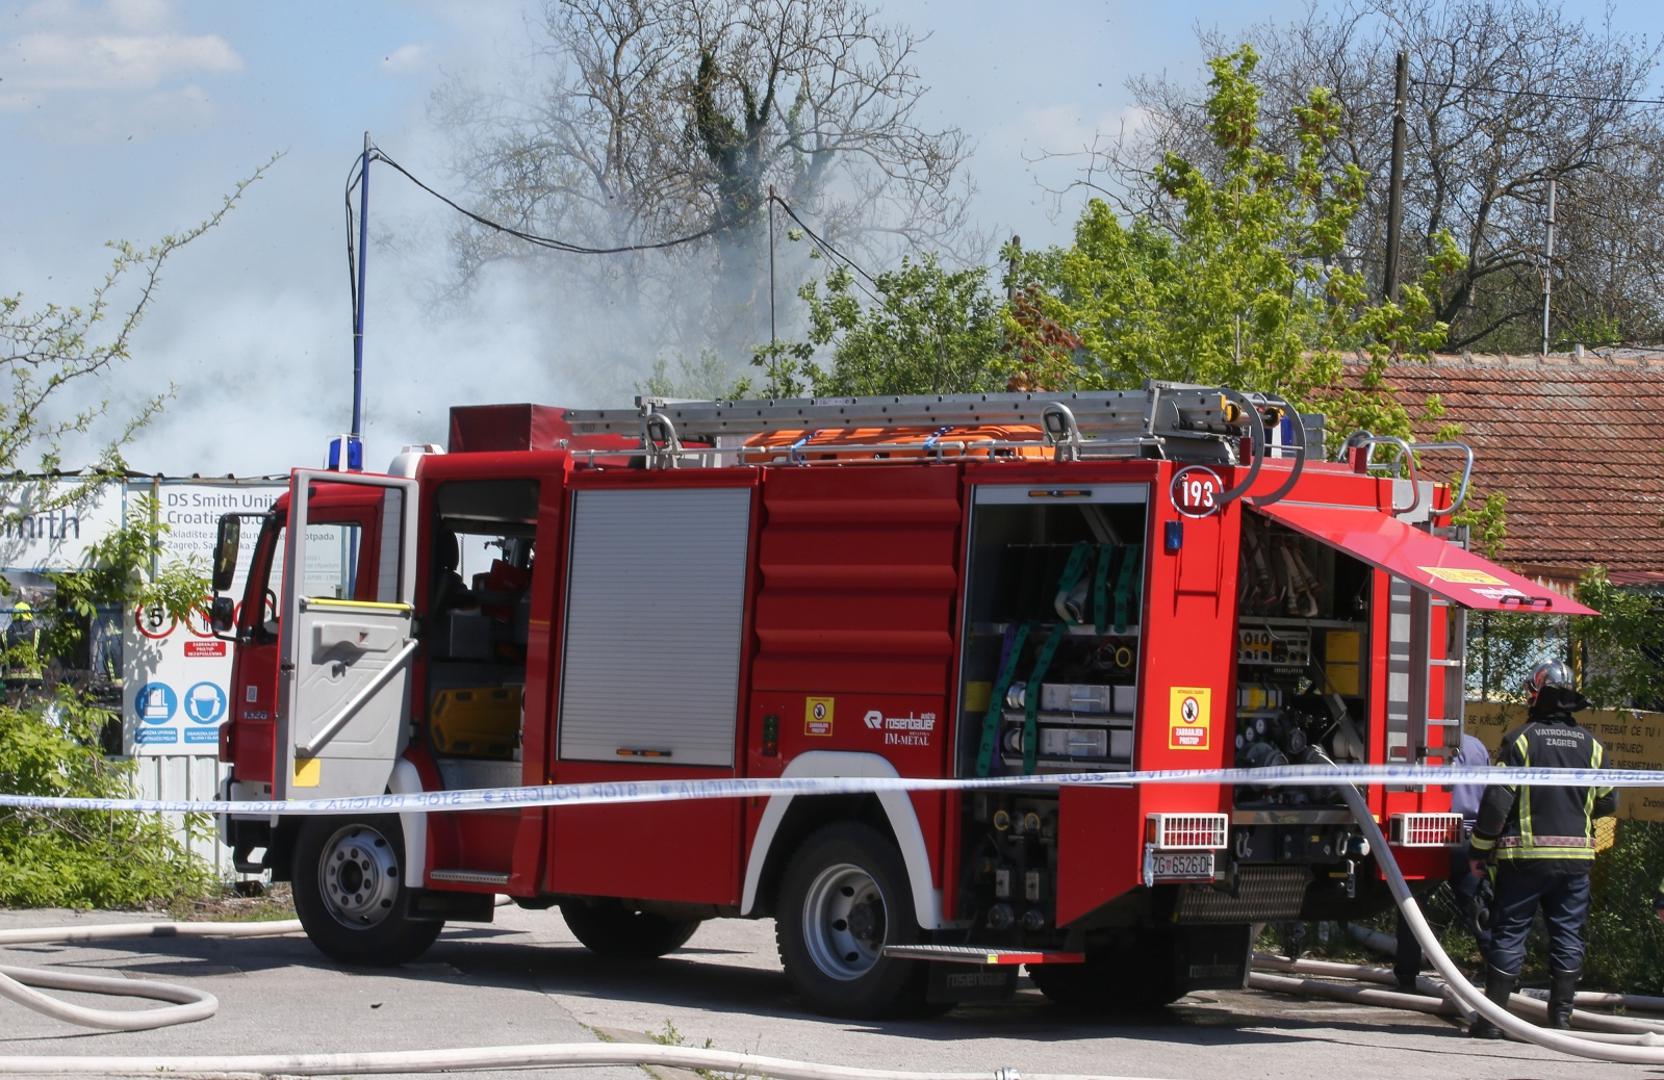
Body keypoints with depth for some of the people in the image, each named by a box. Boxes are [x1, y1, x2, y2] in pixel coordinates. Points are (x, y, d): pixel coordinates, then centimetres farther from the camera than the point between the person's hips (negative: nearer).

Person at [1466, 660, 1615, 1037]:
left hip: (1526, 854, -3)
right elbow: (1607, 802, 13)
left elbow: (1497, 800, -10)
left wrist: (1480, 848, -2)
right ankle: (1561, 1016, 8)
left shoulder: (1521, 740, -8)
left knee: (1509, 933, 2)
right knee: (1567, 935, 9)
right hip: (1576, 855, 3)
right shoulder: (1591, 745, 5)